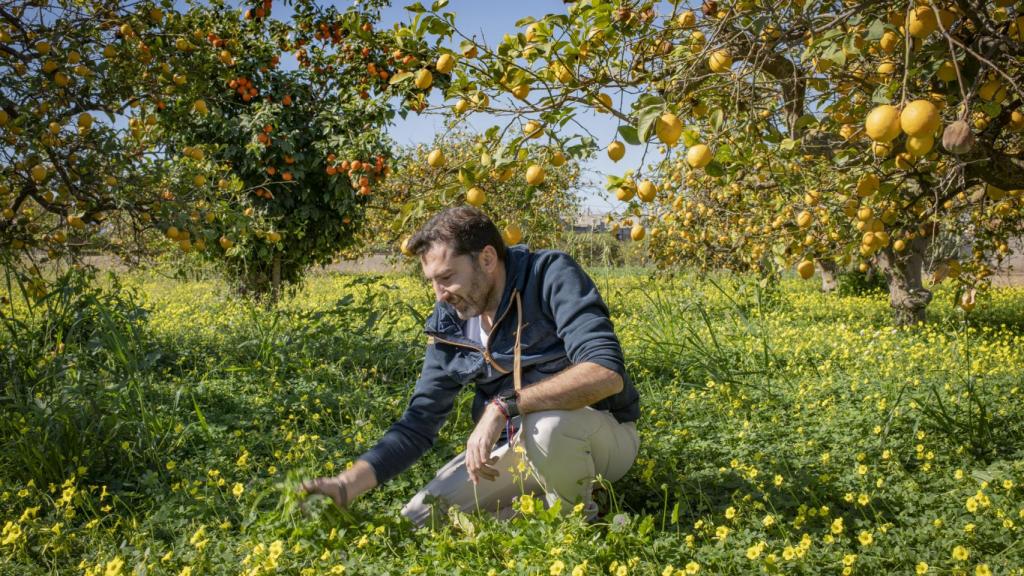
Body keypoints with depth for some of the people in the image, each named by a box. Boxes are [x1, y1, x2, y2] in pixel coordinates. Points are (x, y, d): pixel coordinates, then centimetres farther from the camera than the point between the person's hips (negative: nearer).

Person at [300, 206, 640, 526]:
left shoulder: (552, 276, -20)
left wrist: (504, 406, -38)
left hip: (605, 435, -5)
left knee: (547, 425, -39)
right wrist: (346, 486, -14)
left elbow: (608, 372, -33)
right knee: (417, 521, -5)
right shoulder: (449, 326, -3)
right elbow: (418, 425, -1)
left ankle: (577, 520, -7)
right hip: (519, 445, 6)